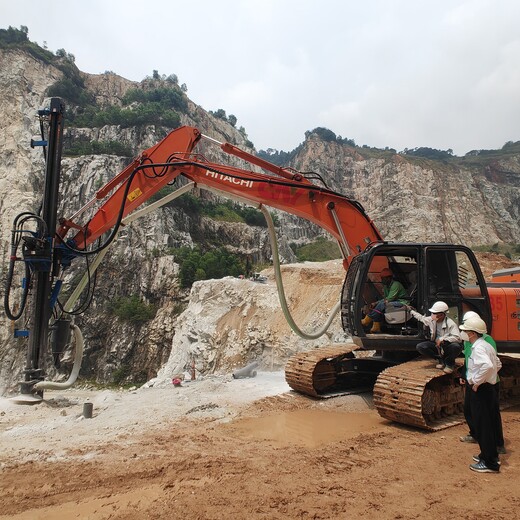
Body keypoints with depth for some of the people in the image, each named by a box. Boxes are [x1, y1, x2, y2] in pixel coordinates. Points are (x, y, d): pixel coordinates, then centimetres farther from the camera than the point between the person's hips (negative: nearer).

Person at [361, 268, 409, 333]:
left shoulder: (396, 284, -16)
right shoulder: (386, 286, 13)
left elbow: (389, 299, -22)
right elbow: (385, 298, 11)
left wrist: (376, 303, -16)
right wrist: (376, 303, -8)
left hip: (402, 302, -9)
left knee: (382, 305, -26)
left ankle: (366, 321, -22)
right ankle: (376, 327, -18)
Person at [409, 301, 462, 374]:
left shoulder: (450, 324, -22)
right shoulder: (431, 320, -3)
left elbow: (458, 338, -31)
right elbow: (421, 317, 19)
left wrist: (442, 339, -34)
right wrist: (411, 310, 28)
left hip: (448, 346, -5)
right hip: (436, 345, 5)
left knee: (456, 346, -40)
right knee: (420, 347, -19)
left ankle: (449, 363, -5)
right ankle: (440, 359, 4)